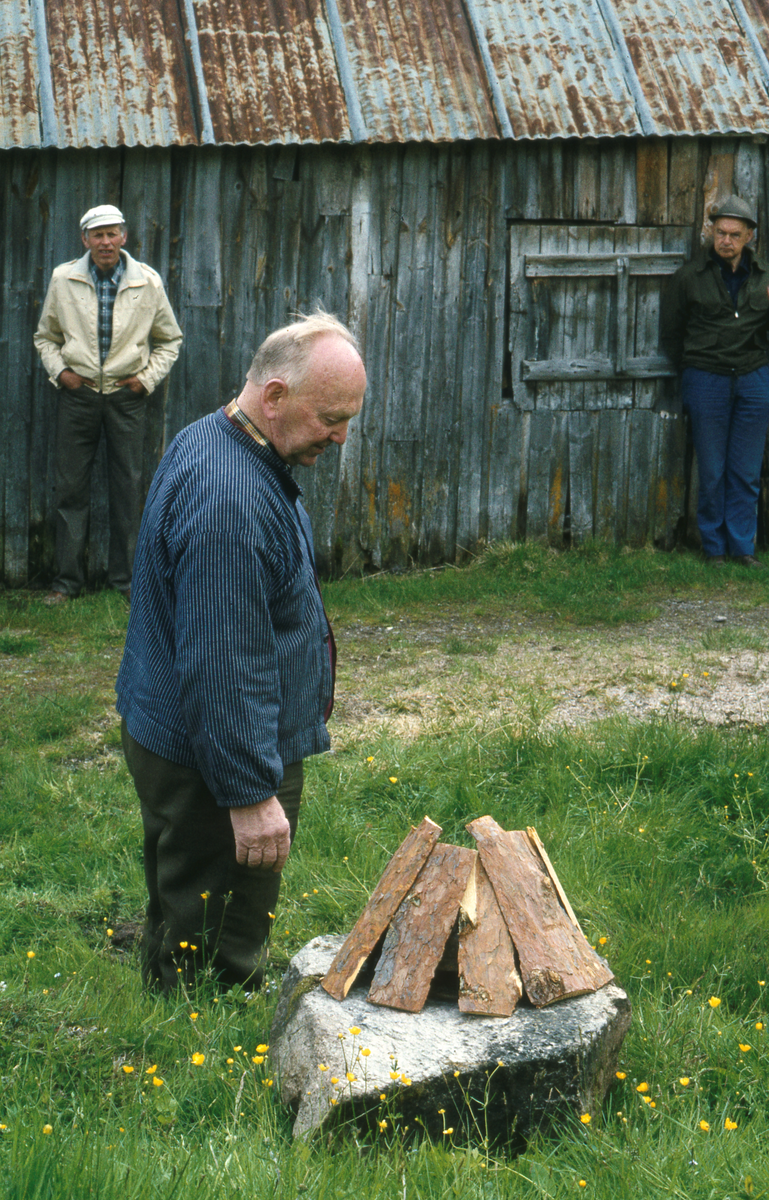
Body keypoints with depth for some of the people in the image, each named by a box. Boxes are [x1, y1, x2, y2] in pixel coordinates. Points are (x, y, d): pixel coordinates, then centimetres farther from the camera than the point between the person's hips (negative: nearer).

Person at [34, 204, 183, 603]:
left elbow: (170, 339, 12)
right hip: (78, 392, 0)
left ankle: (125, 577, 12)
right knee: (70, 487, 1)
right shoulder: (63, 279, 2)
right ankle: (67, 579, 9)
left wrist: (148, 377, 0)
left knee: (128, 488, 2)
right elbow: (46, 336, 14)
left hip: (126, 394, 0)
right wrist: (60, 371, -1)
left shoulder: (147, 282, 1)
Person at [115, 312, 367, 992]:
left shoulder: (214, 442, 7)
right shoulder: (230, 500, -29)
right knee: (216, 963, 0)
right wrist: (251, 795, -25)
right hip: (214, 759, -11)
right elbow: (220, 668, -29)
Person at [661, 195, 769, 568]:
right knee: (712, 471, 2)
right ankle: (714, 546, 13)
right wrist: (692, 369, 9)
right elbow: (671, 333, 9)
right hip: (707, 380, -2)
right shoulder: (689, 276, 0)